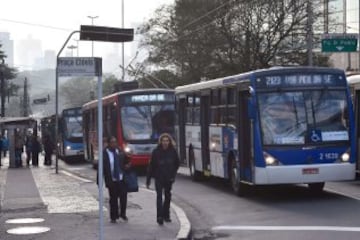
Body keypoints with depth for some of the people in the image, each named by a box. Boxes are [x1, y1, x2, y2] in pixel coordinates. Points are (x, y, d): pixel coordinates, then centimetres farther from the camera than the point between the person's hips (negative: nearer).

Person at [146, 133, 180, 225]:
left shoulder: (173, 151, -4)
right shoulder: (156, 152, -11)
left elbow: (177, 164, 10)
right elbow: (151, 166, -8)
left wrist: (173, 174, 3)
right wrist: (148, 180, -9)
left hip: (169, 178, 3)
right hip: (159, 178, -3)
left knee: (168, 196, 13)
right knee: (159, 196, -12)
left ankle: (166, 215, 27)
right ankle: (159, 217, -16)